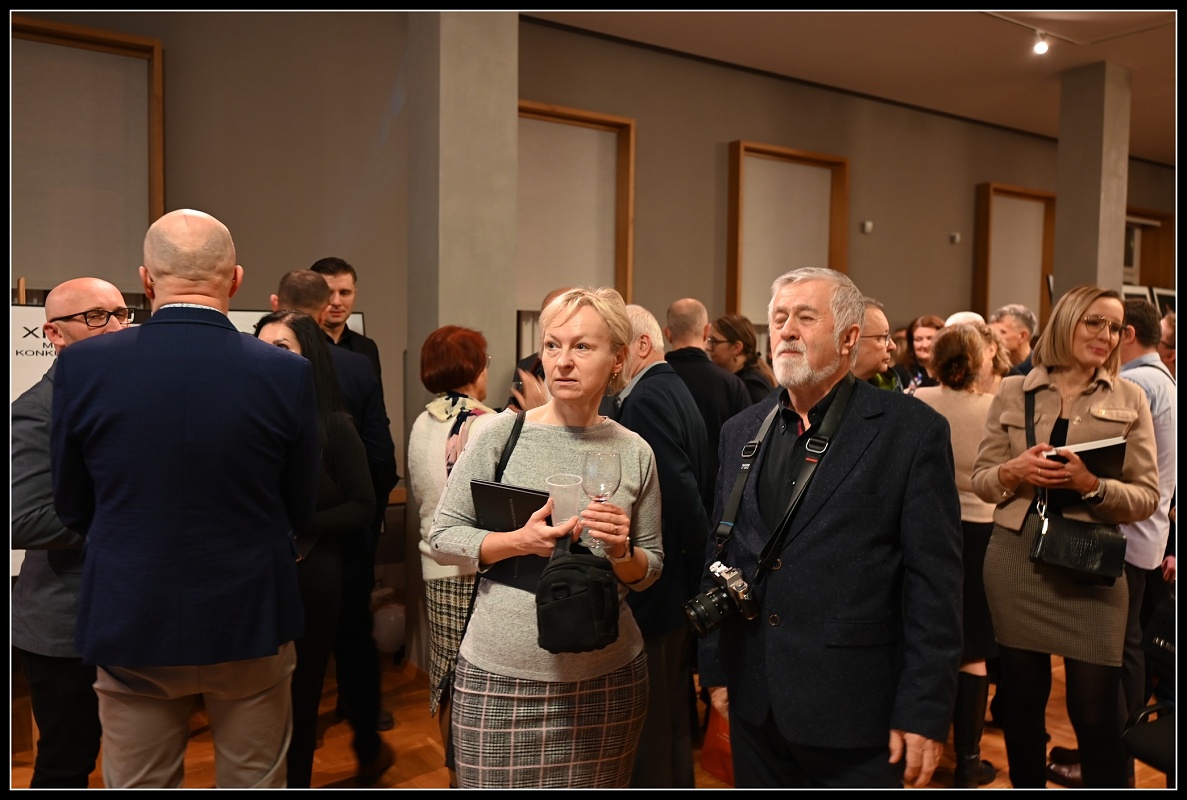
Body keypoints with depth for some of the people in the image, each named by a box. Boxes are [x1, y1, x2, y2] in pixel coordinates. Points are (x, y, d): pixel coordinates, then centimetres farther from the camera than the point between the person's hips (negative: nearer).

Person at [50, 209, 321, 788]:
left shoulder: (81, 366, -11)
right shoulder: (287, 373, -14)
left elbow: (73, 510, 0)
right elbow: (301, 512, -4)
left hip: (130, 626, 1)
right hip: (250, 622, 0)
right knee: (255, 781, 18)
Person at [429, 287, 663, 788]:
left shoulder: (634, 452, 0)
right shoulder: (502, 434, -6)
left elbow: (651, 568, 9)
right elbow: (443, 536, -2)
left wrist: (621, 553, -13)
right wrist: (518, 542, -18)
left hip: (609, 680, 2)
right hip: (501, 678, -2)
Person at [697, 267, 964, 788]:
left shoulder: (913, 431, -8)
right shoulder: (741, 431, 6)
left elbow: (934, 583, -9)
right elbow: (719, 553, 10)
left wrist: (925, 713, -10)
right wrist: (716, 668, 9)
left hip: (853, 712, -4)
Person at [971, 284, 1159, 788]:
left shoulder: (1129, 398, 5)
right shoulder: (1013, 392, 6)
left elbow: (1147, 496, 0)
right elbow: (979, 478, 6)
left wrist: (1091, 484, -18)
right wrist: (1014, 471, -15)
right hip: (1015, 558, 1)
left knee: (1096, 713, 2)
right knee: (1021, 700, 13)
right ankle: (1026, 784, 32)